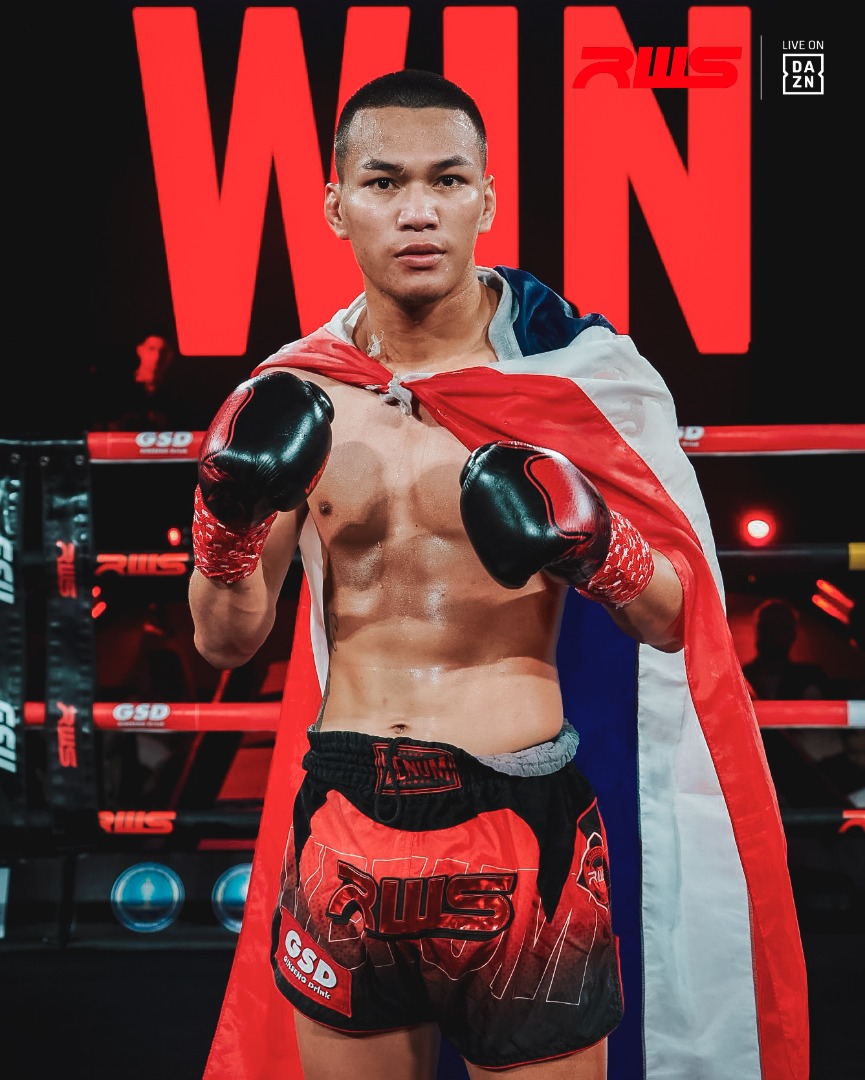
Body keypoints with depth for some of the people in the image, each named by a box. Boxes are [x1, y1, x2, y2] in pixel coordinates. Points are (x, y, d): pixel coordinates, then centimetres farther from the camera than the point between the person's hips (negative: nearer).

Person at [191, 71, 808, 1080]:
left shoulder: (573, 373, -7)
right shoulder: (294, 397, 1)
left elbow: (675, 618, -3)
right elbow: (226, 640, 5)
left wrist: (591, 547, -23)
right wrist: (229, 518, -13)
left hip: (523, 822, -2)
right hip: (344, 829, 3)